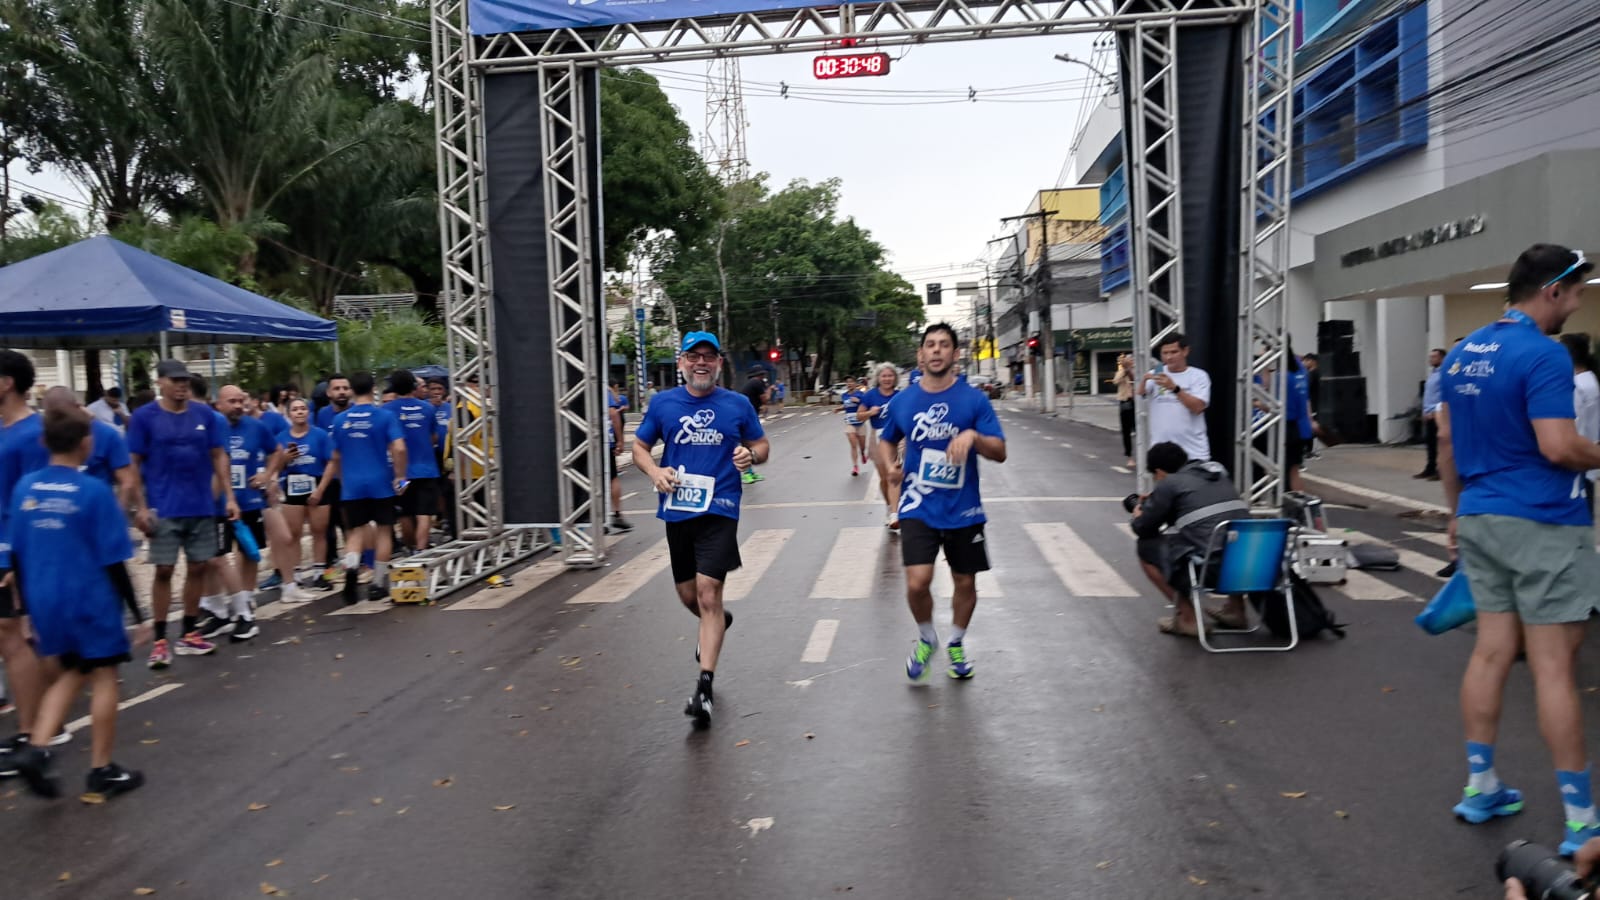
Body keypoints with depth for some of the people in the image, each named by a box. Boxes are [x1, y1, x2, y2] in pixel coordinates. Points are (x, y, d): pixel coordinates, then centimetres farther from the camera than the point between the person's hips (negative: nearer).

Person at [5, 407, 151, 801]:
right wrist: (137, 614, -4)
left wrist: (31, 608, 18)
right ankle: (101, 772, 13)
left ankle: (36, 749, 6)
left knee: (73, 673, 22)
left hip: (46, 602, 5)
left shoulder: (24, 488, 1)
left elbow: (16, 558, 7)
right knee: (103, 678, 7)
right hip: (91, 600, -5)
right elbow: (114, 562, -12)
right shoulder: (94, 491, -14)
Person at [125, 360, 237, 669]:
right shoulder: (144, 417, -4)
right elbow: (134, 464, -3)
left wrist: (229, 497, 2)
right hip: (164, 509, -3)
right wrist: (141, 507, -9)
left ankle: (189, 634, 21)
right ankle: (160, 640, 8)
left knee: (197, 568, 9)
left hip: (202, 507, 3)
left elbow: (219, 457, 8)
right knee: (164, 571, 0)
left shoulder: (205, 414, 4)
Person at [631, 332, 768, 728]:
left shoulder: (738, 405, 0)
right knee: (688, 596, 16)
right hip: (677, 511, 3)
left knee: (708, 595, -12)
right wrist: (654, 471, -9)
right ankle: (718, 622, 51)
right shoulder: (662, 403, 3)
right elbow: (639, 447, 12)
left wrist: (750, 455, -14)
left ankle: (704, 687, -8)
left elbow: (762, 446, 10)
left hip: (719, 510, -3)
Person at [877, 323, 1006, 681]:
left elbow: (1000, 452, -7)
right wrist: (889, 465, -4)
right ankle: (926, 639, 15)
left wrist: (973, 436, -26)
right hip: (919, 508, 0)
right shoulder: (902, 401, 0)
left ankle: (956, 645, 39)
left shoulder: (974, 399, -5)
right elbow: (886, 441, 17)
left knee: (965, 582, 12)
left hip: (963, 510, 1)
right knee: (917, 581, -15)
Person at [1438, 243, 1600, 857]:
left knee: (1492, 651, 12)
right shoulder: (1542, 354, -16)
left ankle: (1479, 786, 19)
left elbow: (1446, 440, 16)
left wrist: (1457, 510, 22)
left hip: (1481, 520, 8)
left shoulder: (1463, 353, 10)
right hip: (1542, 525, -8)